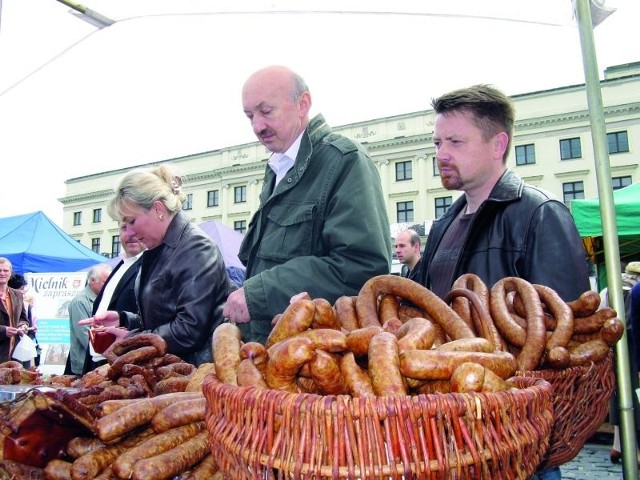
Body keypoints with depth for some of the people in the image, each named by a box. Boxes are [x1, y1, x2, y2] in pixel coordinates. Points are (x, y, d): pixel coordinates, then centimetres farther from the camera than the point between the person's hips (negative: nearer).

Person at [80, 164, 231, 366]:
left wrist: (132, 339, -13)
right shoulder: (159, 251, 13)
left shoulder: (196, 249, -15)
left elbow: (189, 330, -22)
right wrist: (123, 319, 6)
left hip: (196, 370, -8)